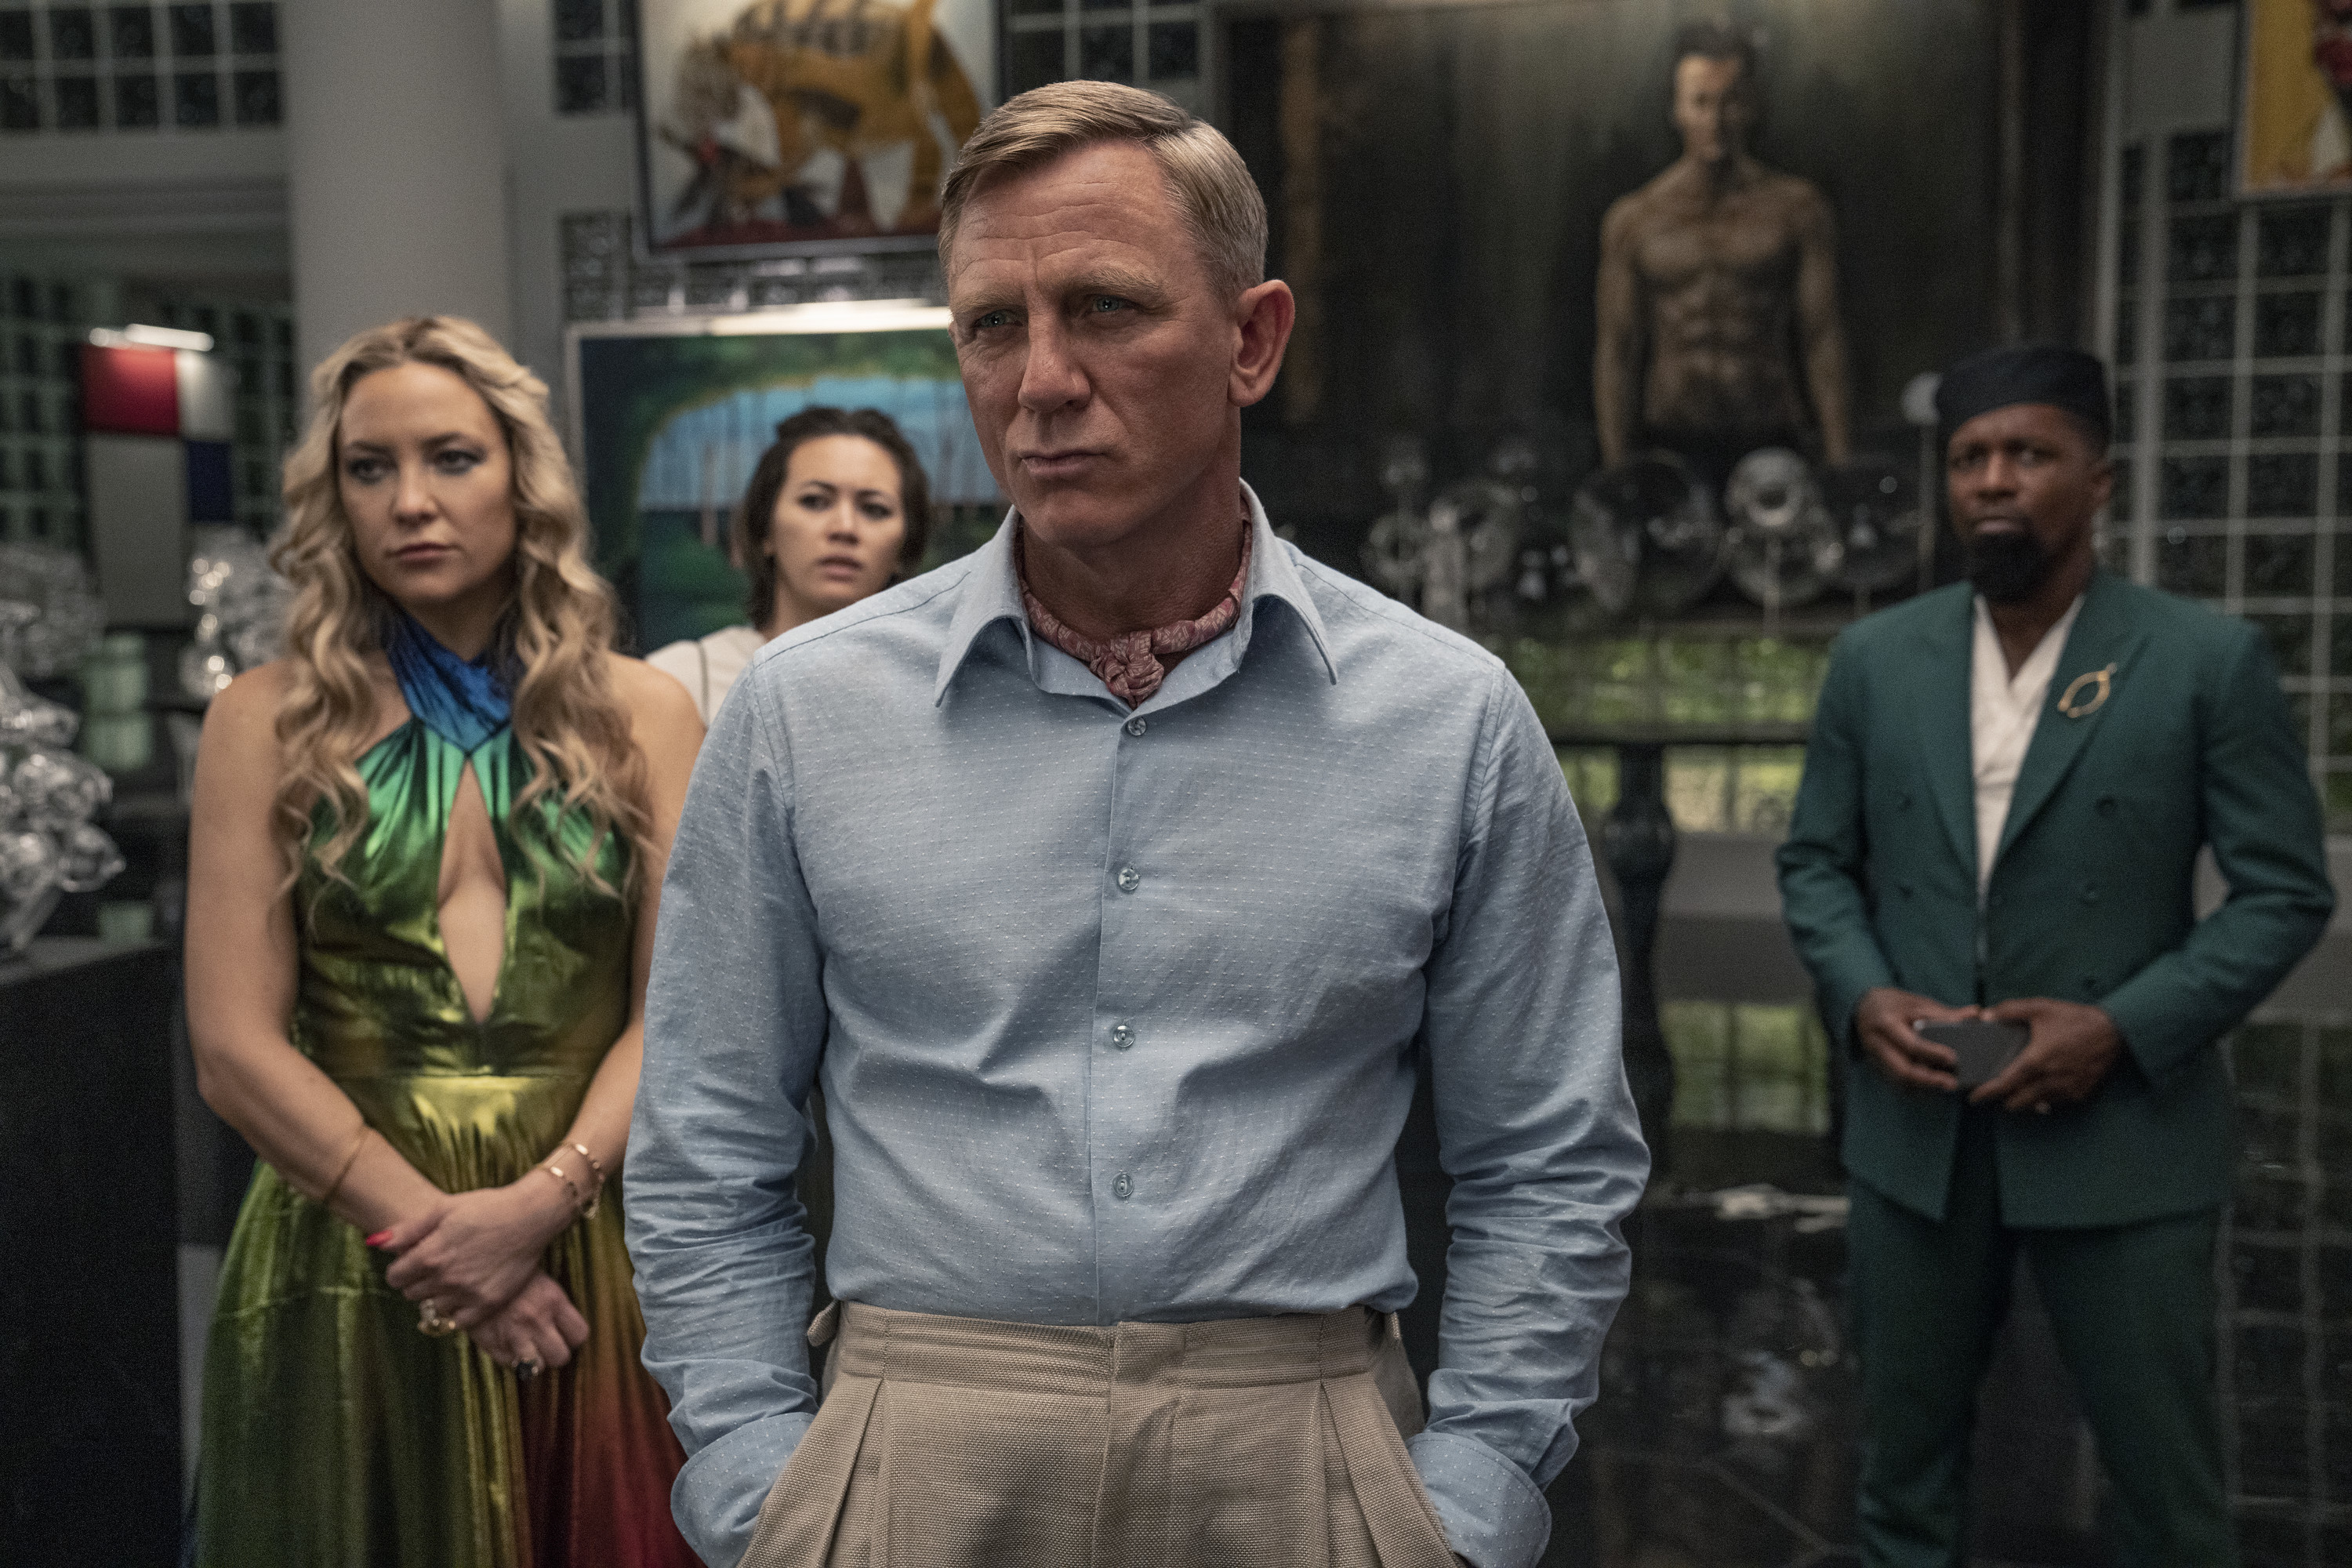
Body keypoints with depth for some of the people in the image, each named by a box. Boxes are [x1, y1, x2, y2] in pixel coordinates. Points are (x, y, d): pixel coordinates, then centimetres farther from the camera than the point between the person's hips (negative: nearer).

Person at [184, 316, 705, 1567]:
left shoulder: (641, 717, 4)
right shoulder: (266, 724, 2)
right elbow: (237, 1049, -3)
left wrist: (538, 1202, -15)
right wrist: (424, 1226, -11)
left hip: (589, 1258, 1)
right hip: (347, 1264, 0)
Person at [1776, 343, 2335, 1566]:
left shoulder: (2208, 660, -6)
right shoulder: (1874, 659, 4)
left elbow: (2285, 891, -5)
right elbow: (1814, 861, 9)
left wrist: (2125, 1026, -17)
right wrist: (1863, 996, -9)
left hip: (2122, 1136, -2)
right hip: (1914, 1131, 3)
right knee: (1904, 1465, 16)